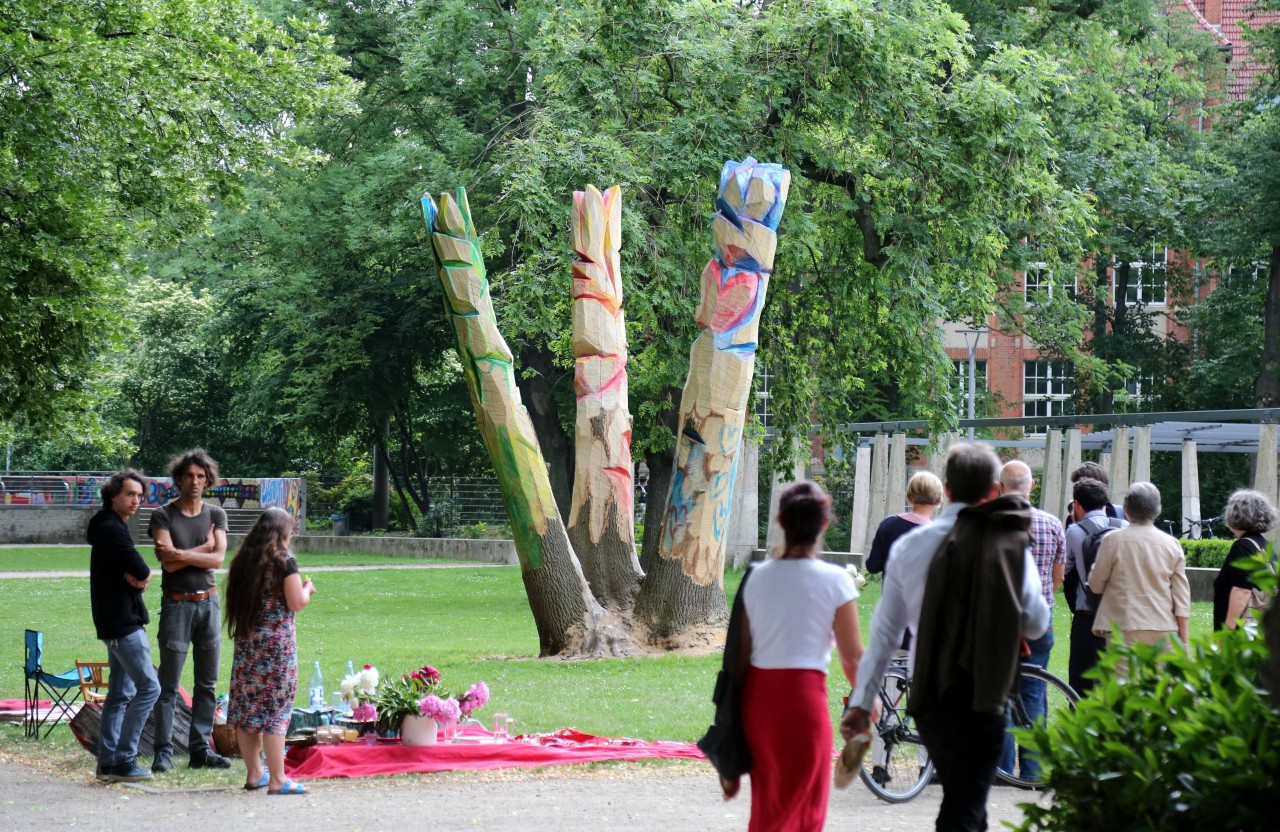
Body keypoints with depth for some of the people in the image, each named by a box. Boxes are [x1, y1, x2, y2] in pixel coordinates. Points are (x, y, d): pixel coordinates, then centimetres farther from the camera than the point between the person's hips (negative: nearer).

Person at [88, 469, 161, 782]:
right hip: (123, 622, -11)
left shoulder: (111, 527, 17)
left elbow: (138, 574, 15)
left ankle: (108, 763, 14)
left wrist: (134, 576, -5)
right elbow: (142, 573, -23)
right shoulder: (112, 529, -16)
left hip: (117, 623, 11)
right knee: (149, 687, -11)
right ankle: (123, 761, -12)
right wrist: (139, 575, -3)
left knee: (121, 693, 12)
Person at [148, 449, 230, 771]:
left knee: (207, 682, 7)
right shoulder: (164, 516, -4)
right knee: (169, 684, -5)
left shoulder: (215, 515, 7)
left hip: (209, 602, 4)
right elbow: (169, 563, -15)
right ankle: (163, 751, -2)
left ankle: (200, 748, 13)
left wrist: (181, 553, -16)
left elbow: (218, 559, -7)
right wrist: (203, 548, -8)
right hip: (176, 603, -4)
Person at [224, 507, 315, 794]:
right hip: (277, 642, -6)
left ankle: (254, 773, 17)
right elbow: (297, 603, -11)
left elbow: (237, 600, 15)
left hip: (246, 642, 6)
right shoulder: (284, 562, -10)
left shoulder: (243, 561, 7)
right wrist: (307, 589, 9)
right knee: (276, 708, -4)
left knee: (247, 706, 10)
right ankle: (277, 779, -4)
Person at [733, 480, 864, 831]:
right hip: (803, 693, -5)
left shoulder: (758, 576, 4)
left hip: (757, 694, 5)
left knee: (768, 799, 18)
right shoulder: (834, 580, -7)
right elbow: (852, 657, -5)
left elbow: (742, 649, 6)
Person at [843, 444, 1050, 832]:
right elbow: (1037, 624, 1)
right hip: (981, 696, -4)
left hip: (926, 694, 4)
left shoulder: (909, 545, 4)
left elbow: (884, 632, 7)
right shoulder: (1013, 543, -5)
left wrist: (861, 702, 12)